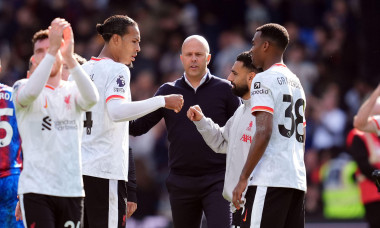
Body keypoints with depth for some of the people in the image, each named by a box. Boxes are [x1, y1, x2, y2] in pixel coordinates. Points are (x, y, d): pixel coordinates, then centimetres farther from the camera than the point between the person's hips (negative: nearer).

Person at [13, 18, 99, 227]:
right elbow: (29, 93, -23)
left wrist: (70, 58, -26)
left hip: (72, 190, 4)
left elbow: (91, 98, -13)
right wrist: (52, 49, -30)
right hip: (36, 189, -4)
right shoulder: (22, 86, 3)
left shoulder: (72, 91, 11)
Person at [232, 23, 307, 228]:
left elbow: (264, 133, -17)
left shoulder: (264, 80, -6)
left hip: (269, 180, -9)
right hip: (297, 180, 9)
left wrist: (243, 179, -16)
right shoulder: (296, 83, 21)